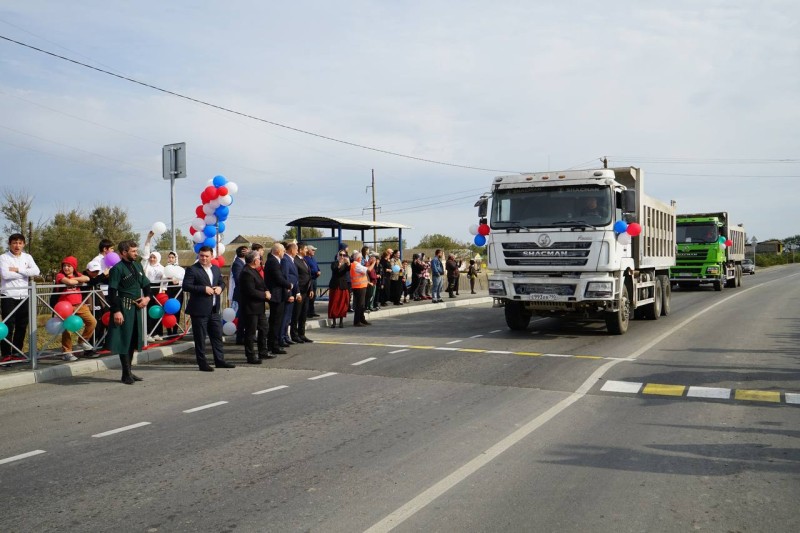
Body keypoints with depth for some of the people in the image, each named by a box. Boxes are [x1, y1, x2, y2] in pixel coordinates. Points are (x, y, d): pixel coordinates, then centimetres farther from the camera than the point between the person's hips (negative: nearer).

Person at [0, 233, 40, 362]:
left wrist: (18, 270, -11)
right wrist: (25, 273, -8)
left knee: (22, 326, 8)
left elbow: (36, 271, -5)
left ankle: (17, 352, 19)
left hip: (23, 297, 4)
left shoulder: (27, 257, 10)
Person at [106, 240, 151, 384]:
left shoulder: (138, 266, 12)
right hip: (124, 308, -8)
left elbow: (146, 284, 20)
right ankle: (126, 374, 6)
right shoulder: (117, 268, -10)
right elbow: (112, 292, -14)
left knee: (133, 340, 12)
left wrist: (147, 297, 1)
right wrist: (116, 311, -20)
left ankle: (128, 371, 22)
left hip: (136, 308, 8)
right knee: (124, 340, -1)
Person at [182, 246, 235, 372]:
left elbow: (222, 282, 23)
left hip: (214, 309, 6)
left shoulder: (216, 269, 12)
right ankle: (202, 363, 9)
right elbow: (186, 286, -16)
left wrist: (220, 287, -1)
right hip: (199, 310, -6)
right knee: (200, 338, 1)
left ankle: (219, 361, 20)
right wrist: (204, 289, -20)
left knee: (217, 335, 11)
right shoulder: (192, 270, -8)